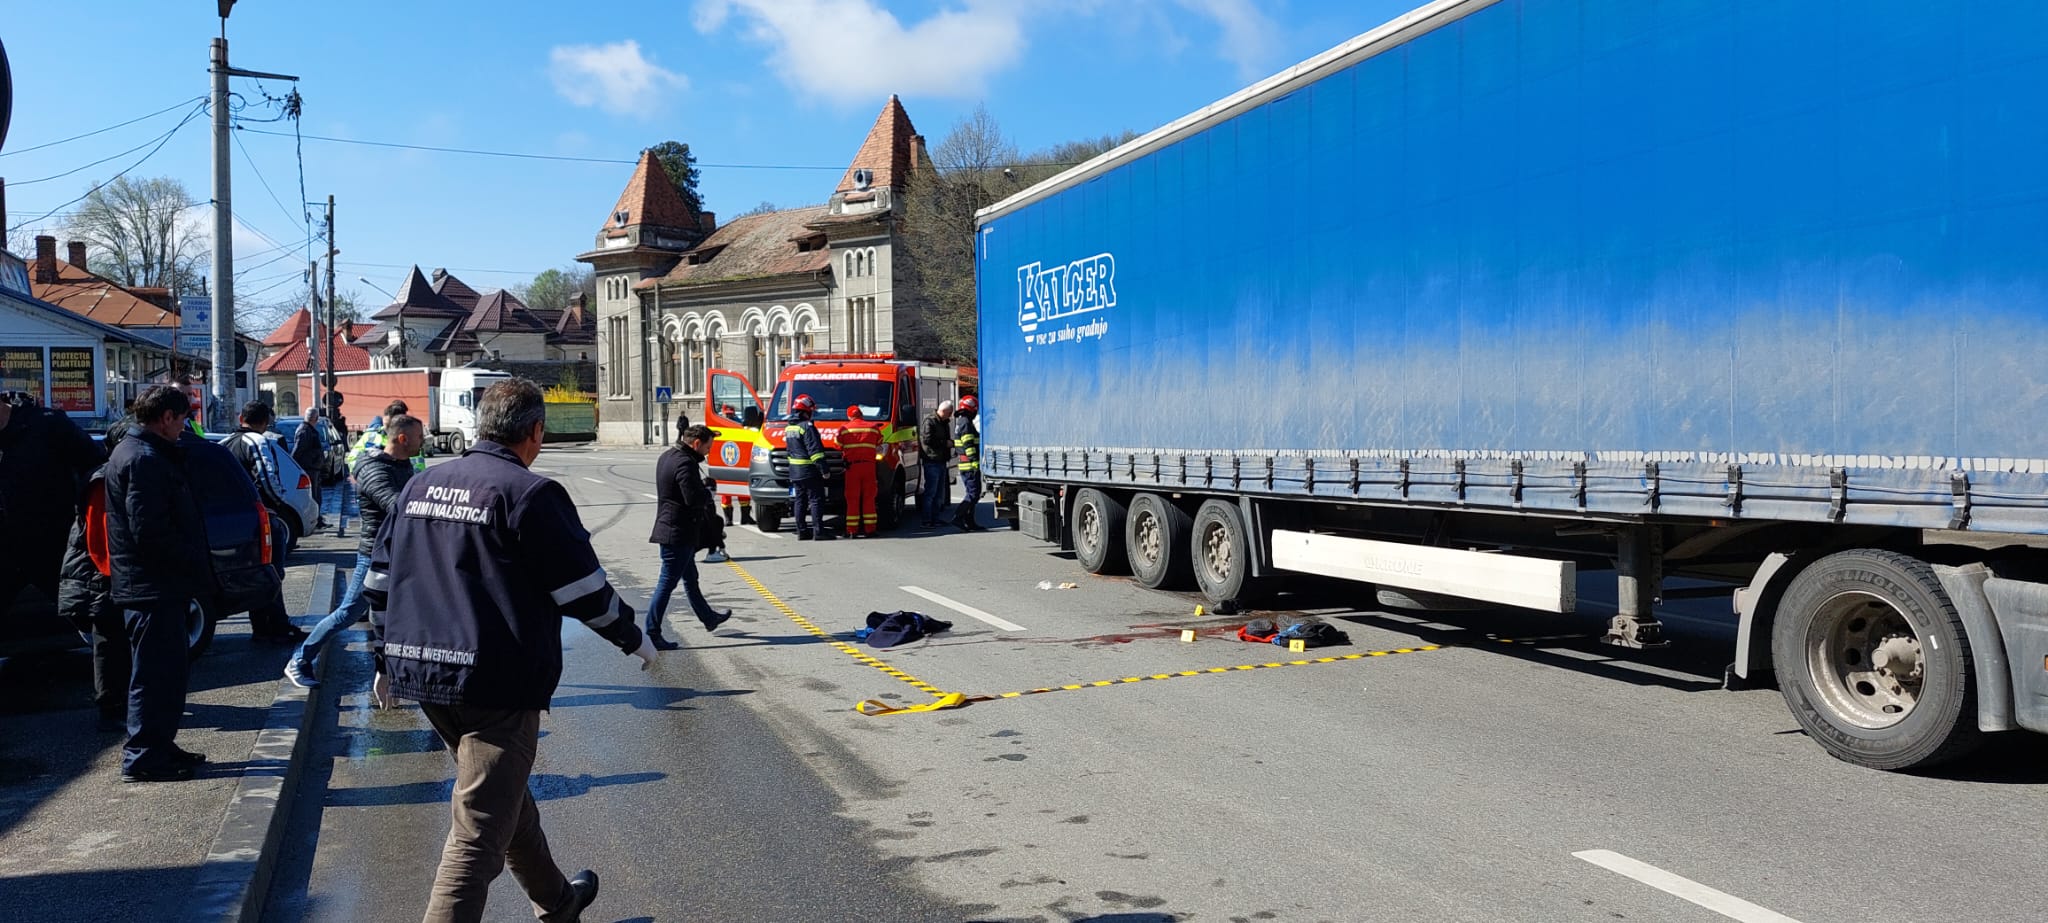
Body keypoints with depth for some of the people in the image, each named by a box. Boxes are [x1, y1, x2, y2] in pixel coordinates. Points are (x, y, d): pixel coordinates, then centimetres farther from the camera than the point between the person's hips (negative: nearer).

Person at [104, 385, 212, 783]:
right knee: (155, 674, -3)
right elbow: (149, 531, -24)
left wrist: (192, 563, 12)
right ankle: (143, 757, 4)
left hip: (157, 585, 11)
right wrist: (192, 562, -15)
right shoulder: (144, 459, -17)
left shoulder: (144, 454, 16)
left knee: (165, 671, 18)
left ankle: (159, 746, 27)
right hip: (152, 587, -11)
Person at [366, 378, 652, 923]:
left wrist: (385, 663, 24)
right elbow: (586, 591, -10)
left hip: (422, 674, 8)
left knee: (506, 797, 25)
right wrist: (634, 640, 6)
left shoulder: (420, 485, 10)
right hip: (496, 684, -8)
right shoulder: (530, 494, -12)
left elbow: (380, 582, 15)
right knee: (477, 836, -4)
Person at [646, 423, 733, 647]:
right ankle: (652, 634, -3)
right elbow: (695, 499, -28)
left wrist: (701, 486, 5)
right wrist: (707, 488, -8)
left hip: (669, 527, 11)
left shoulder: (667, 456, 11)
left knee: (690, 578, 23)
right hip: (679, 533, -11)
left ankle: (708, 618, 39)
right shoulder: (685, 463, -21)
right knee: (667, 583, -6)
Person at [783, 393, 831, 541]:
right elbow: (815, 450, -20)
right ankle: (818, 530, -10)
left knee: (800, 501, 12)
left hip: (794, 472, 8)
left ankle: (801, 531, 13)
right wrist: (823, 468, -18)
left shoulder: (788, 428, 13)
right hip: (809, 471, -8)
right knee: (816, 500, -6)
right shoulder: (807, 426, -15)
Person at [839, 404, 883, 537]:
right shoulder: (873, 428, 6)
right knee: (869, 498, 6)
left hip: (852, 466, -1)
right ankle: (869, 529, 4)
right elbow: (879, 445, 15)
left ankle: (852, 531, 0)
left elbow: (839, 448, 6)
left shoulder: (844, 429, 2)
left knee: (852, 499, 2)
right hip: (869, 466, 1)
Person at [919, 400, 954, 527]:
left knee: (939, 493, 11)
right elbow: (927, 440, -20)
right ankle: (927, 521, -7)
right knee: (930, 492, -9)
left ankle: (935, 519, 17)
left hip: (941, 462, 10)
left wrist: (951, 443, 6)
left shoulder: (944, 423, 20)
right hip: (932, 461, -10)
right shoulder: (929, 422, -10)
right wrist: (946, 443, -15)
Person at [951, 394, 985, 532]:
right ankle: (958, 517, -16)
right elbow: (969, 445, -20)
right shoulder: (966, 423, -13)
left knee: (972, 493, 14)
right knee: (974, 493, -11)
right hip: (970, 465, -11)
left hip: (964, 464, 11)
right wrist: (975, 462, -22)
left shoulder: (959, 422, 19)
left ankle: (969, 521, 14)